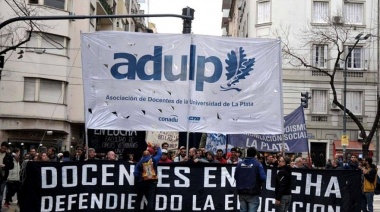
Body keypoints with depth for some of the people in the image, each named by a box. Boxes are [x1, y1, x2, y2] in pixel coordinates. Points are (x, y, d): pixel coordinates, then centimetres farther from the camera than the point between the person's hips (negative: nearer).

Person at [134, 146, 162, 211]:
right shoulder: (153, 160, 2)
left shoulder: (139, 163, 5)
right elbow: (159, 154, 18)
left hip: (142, 182, 2)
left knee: (139, 199, 17)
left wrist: (136, 184, 12)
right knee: (151, 200, -6)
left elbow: (136, 174, 1)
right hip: (152, 182, -2)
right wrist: (158, 148, 37)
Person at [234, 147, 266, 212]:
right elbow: (263, 178, -16)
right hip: (253, 194, -4)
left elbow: (236, 177, 4)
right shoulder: (258, 164, -10)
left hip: (242, 193, 4)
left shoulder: (239, 164, 2)